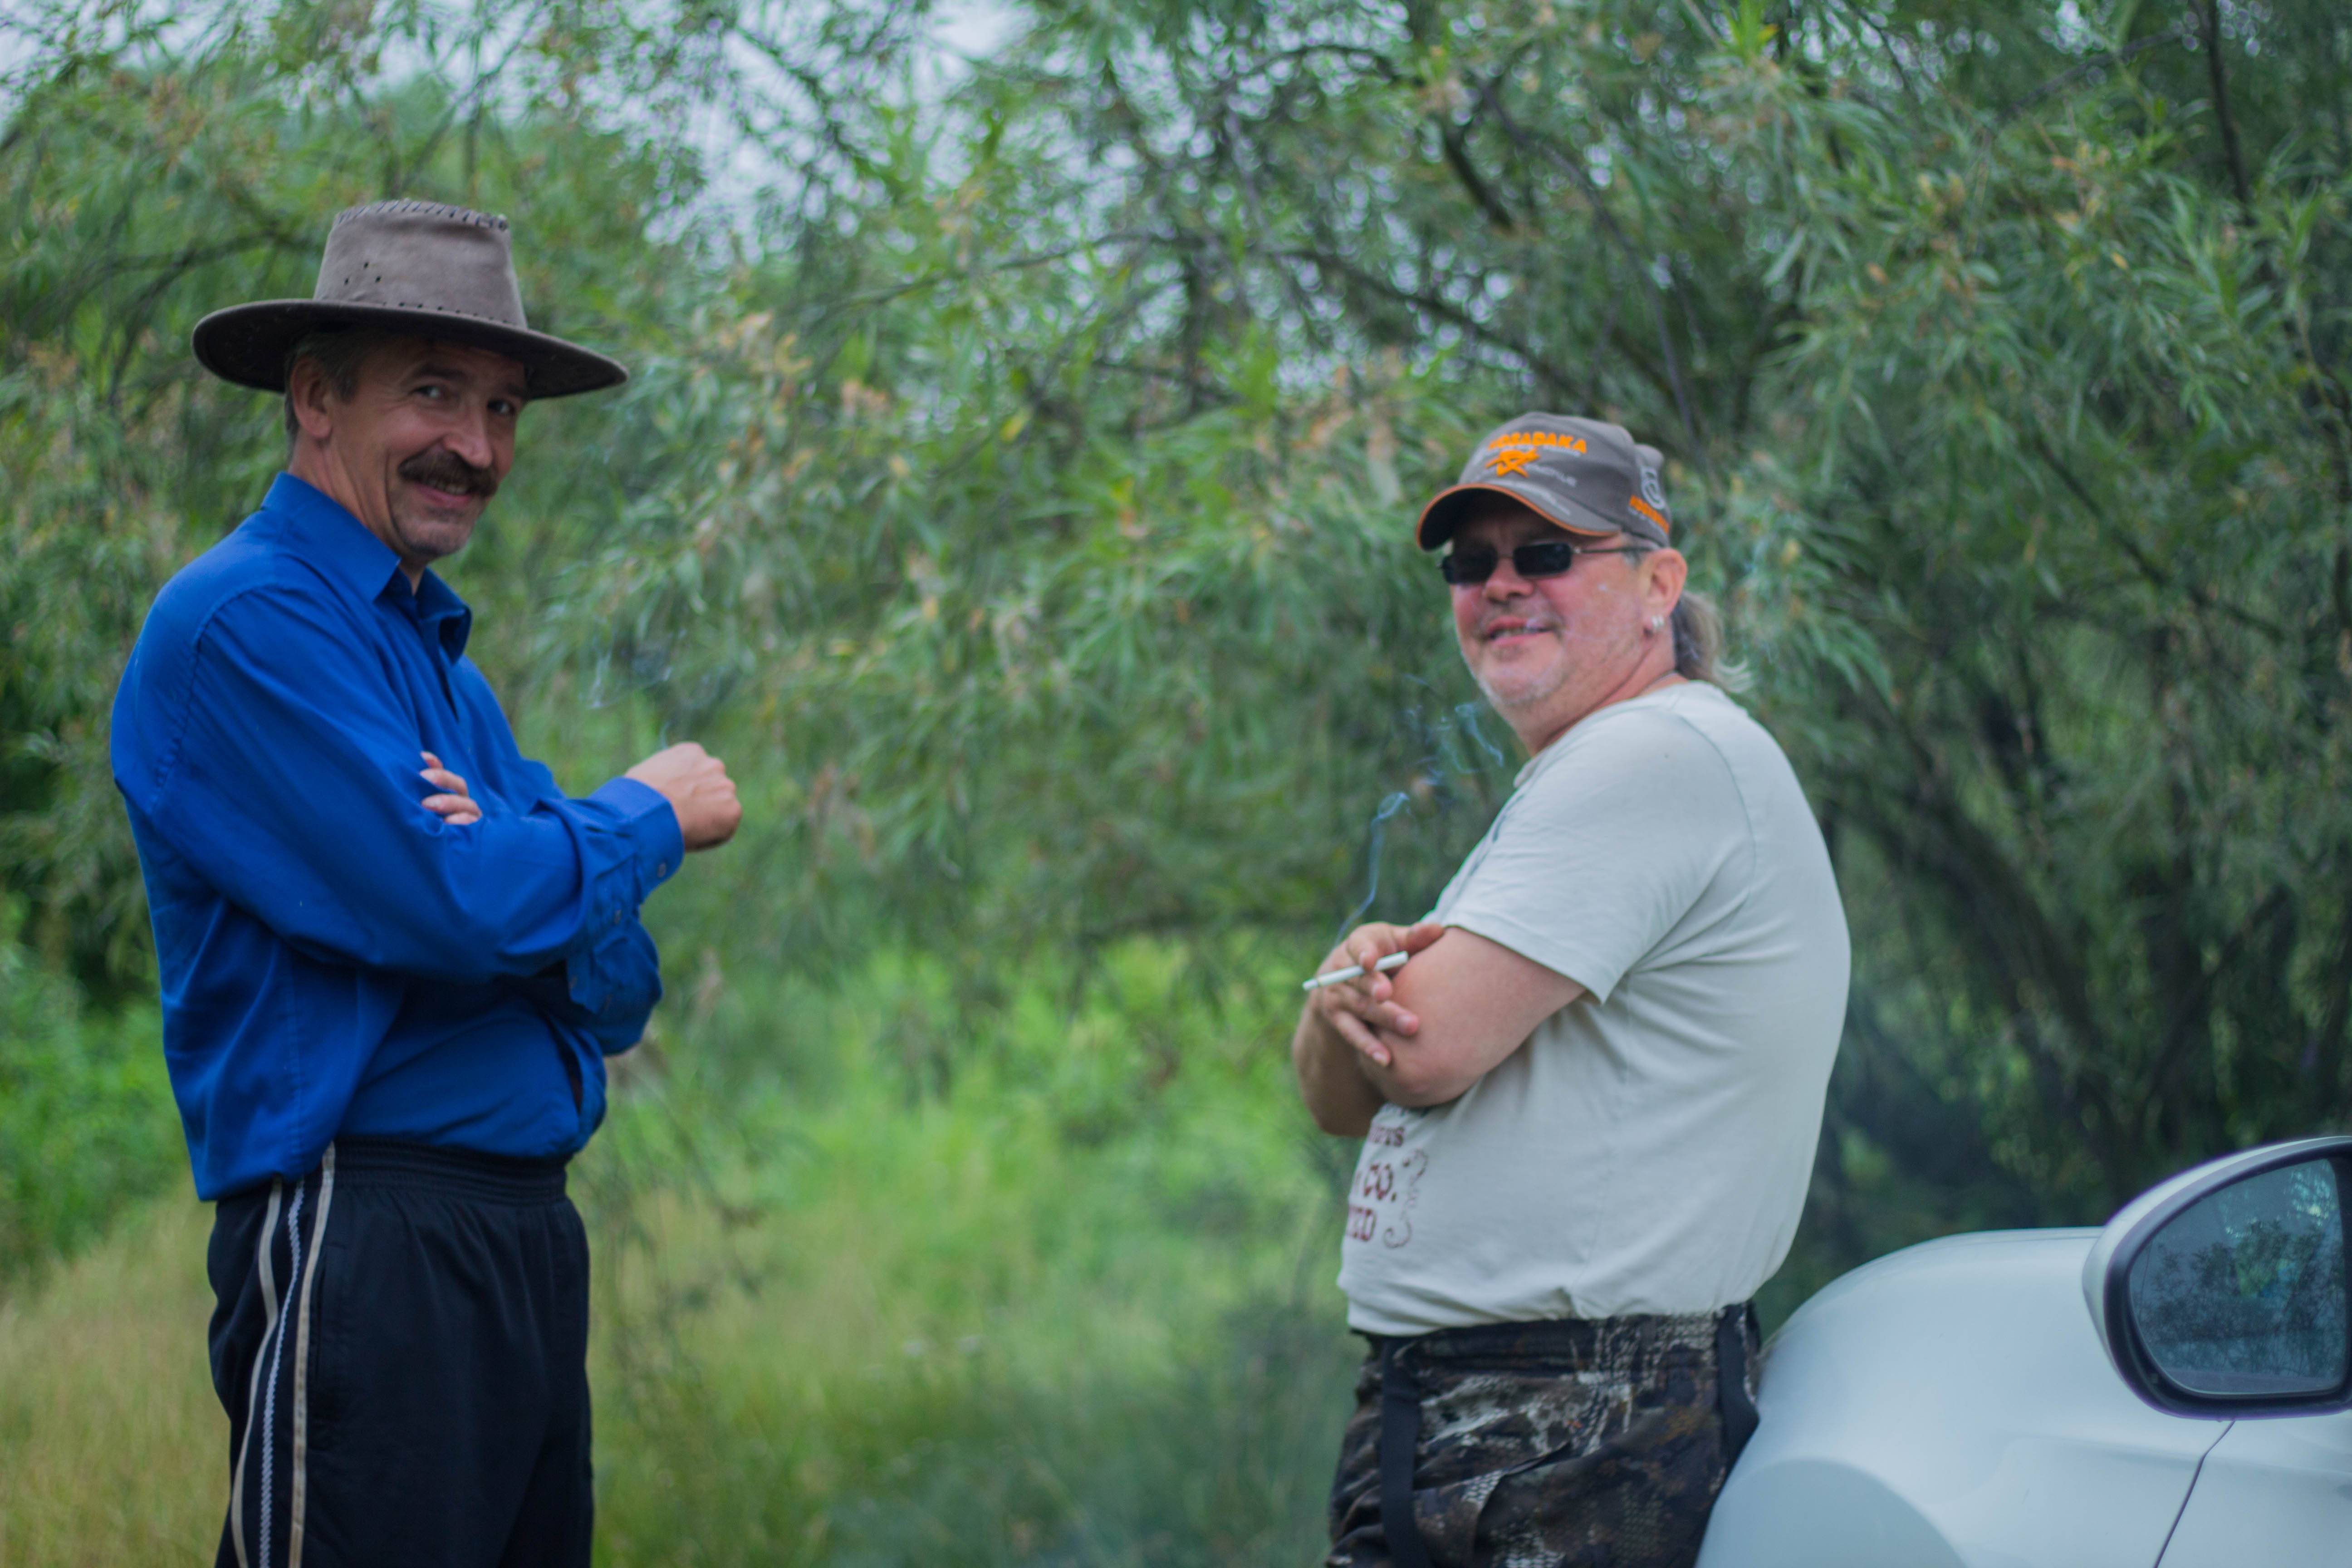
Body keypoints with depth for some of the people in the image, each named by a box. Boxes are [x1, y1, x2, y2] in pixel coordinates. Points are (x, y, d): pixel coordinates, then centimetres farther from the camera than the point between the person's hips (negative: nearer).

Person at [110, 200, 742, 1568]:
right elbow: (454, 906, -20)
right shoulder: (245, 622, -9)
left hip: (530, 1237, 9)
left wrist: (509, 860, -11)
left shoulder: (442, 656, 20)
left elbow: (619, 992, 12)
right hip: (366, 1242, -9)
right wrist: (651, 816, -1)